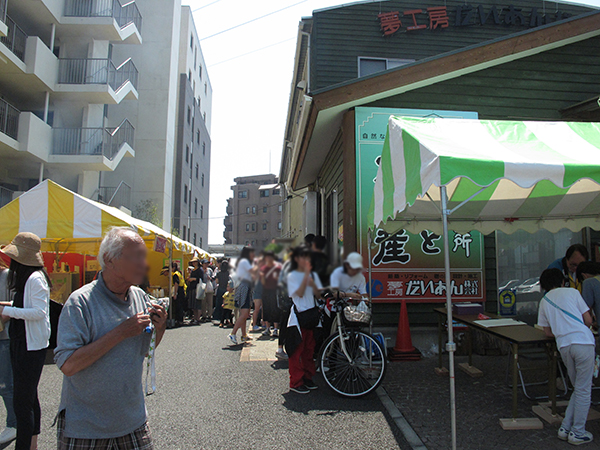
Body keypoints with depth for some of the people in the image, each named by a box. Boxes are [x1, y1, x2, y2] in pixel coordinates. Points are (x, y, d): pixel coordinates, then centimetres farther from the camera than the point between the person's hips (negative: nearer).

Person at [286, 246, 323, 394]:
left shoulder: (313, 274, 11)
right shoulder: (292, 276, -4)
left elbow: (318, 293, 3)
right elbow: (300, 293, -17)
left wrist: (313, 284, -17)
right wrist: (306, 274, -19)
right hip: (298, 314, -5)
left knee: (309, 349, 12)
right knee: (297, 350, -2)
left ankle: (307, 378, 24)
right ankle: (296, 382, 7)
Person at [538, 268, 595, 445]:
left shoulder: (544, 301, 15)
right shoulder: (572, 292, 7)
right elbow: (588, 320, 7)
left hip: (563, 345, 4)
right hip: (583, 342, -4)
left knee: (579, 388, 18)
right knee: (583, 389, 5)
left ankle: (565, 428, 18)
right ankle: (577, 433, 11)